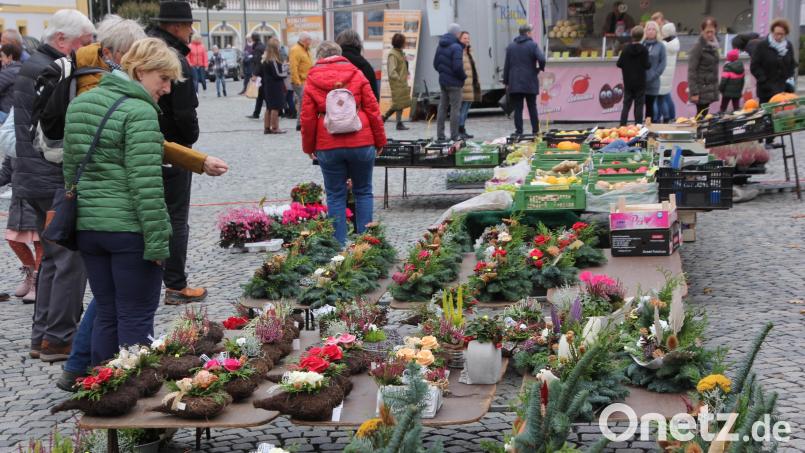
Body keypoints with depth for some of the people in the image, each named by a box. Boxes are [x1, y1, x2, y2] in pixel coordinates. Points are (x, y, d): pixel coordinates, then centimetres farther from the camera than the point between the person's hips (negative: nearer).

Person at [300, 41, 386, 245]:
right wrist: (380, 140, 9)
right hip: (360, 143, 0)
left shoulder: (312, 80, 3)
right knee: (363, 191, 12)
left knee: (335, 195, 8)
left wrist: (309, 147, 13)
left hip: (328, 146, 0)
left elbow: (307, 117, 2)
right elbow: (373, 110, 1)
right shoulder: (356, 75, 3)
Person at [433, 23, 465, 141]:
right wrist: (463, 76, -7)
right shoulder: (456, 47, -18)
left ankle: (440, 134, 14)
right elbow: (457, 66, -23)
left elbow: (435, 63, 13)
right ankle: (454, 135, 1)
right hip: (454, 82, -8)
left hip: (443, 81, 8)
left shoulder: (440, 46, 8)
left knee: (442, 107, 12)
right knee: (455, 108, -1)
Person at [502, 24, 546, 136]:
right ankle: (535, 130, 9)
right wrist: (540, 68, 4)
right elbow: (542, 59, -18)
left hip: (514, 83, 2)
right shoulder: (533, 45, -4)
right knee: (532, 107, 8)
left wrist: (506, 82, 11)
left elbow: (506, 65, 7)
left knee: (517, 109, 2)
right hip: (530, 83, -2)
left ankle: (519, 131, -3)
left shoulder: (511, 47, 8)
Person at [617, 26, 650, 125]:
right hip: (640, 83, -2)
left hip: (628, 82, 2)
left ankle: (622, 125, 3)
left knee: (626, 105, 9)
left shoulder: (626, 49, -3)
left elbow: (619, 64, -3)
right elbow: (646, 65, -13)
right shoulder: (644, 50, -10)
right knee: (639, 105, 3)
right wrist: (650, 64, 8)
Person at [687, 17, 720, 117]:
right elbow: (692, 71, -14)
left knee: (704, 115, 8)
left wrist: (716, 88, 13)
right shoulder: (698, 47, -10)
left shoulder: (714, 46, 12)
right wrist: (694, 92, -19)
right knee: (701, 116, -6)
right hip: (701, 89, -7)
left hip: (710, 89, 7)